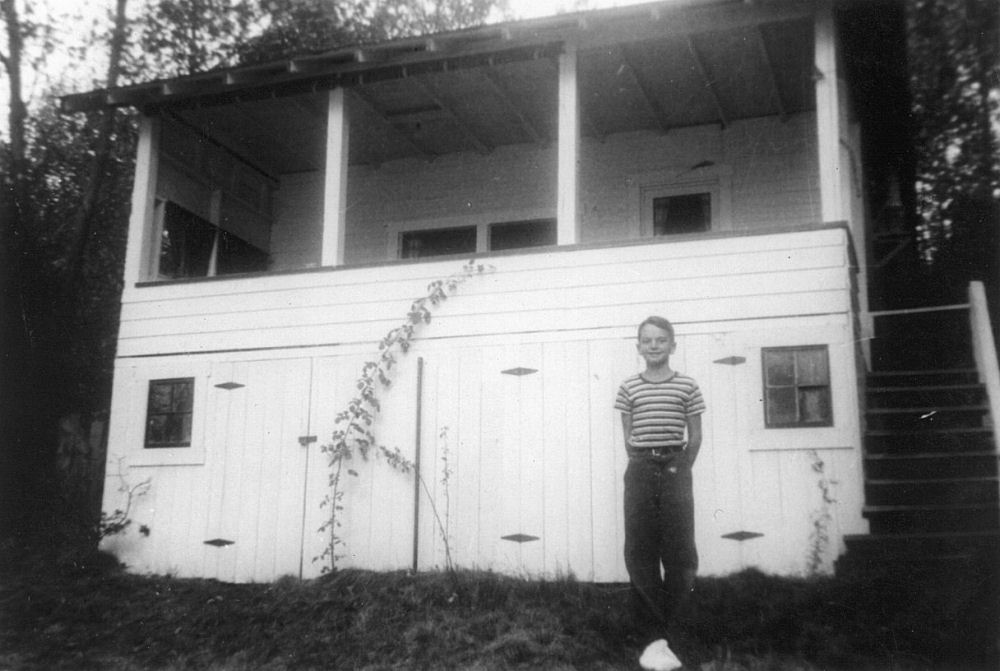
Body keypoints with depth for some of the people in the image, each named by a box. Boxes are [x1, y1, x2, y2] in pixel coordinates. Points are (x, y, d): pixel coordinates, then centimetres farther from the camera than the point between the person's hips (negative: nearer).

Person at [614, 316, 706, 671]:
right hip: (640, 469, 1)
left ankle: (658, 627, 12)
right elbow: (628, 436, 10)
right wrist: (645, 465, 7)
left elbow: (695, 436, 8)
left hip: (675, 468, 0)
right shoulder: (628, 388, 6)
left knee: (680, 554, -3)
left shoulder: (687, 386, 4)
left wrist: (680, 469, 8)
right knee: (640, 553, -3)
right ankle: (655, 639, 2)